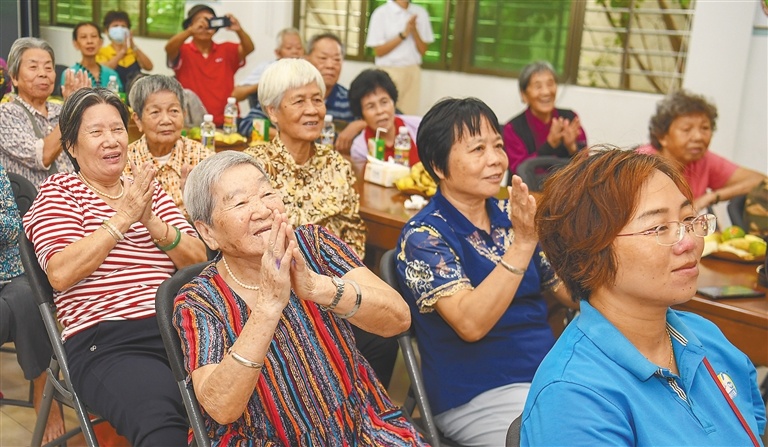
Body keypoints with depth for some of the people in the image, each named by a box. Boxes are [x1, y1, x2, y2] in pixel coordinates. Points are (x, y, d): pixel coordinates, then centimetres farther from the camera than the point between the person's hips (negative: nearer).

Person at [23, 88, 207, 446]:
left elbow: (199, 260, 9)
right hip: (107, 343, -4)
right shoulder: (59, 192, 10)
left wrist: (152, 222, -7)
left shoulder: (148, 189, 21)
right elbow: (60, 274, -9)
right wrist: (122, 218, -9)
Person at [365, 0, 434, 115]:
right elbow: (378, 51, -7)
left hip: (413, 71, 3)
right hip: (389, 71, -3)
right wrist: (403, 34, -14)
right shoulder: (381, 13, -5)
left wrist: (414, 31, -12)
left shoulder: (420, 13, 5)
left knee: (410, 116, 1)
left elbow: (423, 50, 5)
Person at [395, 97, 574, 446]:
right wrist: (523, 243, -30)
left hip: (549, 372, 7)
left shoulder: (510, 217, 7)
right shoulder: (423, 236, -11)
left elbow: (571, 292, 10)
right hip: (479, 396, -6)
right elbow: (470, 323, -24)